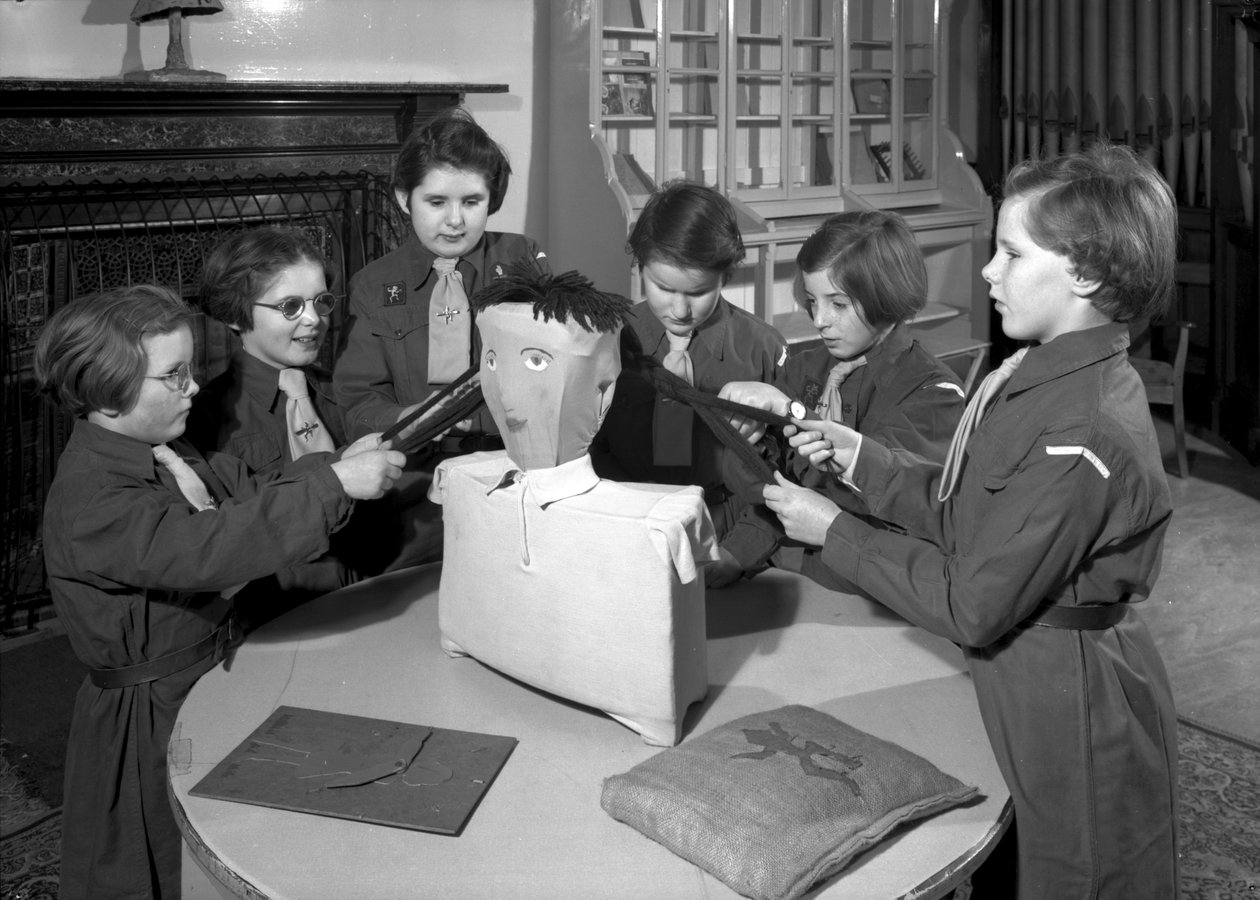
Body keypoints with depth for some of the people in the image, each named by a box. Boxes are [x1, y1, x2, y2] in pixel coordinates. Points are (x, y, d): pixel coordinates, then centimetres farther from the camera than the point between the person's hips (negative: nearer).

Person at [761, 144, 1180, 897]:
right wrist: (863, 459, -2)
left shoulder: (1084, 434, -29)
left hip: (1070, 716, -8)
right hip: (1019, 695, 8)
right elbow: (968, 509, 7)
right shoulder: (1043, 375, 0)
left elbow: (972, 606, -24)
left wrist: (834, 532, -17)